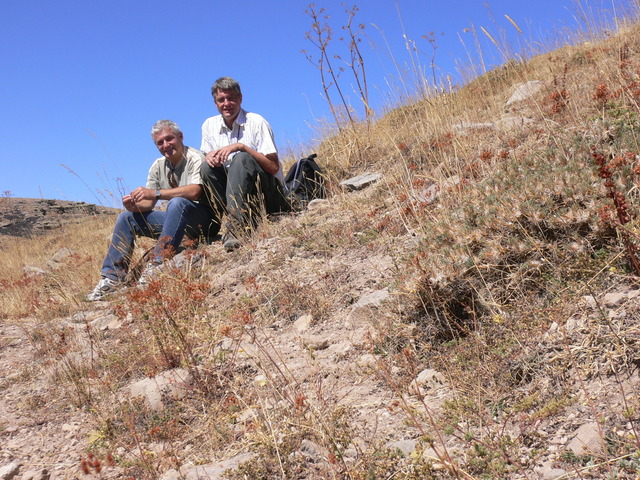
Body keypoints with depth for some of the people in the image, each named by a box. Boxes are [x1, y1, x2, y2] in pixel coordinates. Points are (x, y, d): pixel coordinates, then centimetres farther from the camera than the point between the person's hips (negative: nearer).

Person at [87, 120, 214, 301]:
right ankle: (112, 277, -5)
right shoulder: (158, 166, 9)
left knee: (177, 203, -37)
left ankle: (157, 265, -35)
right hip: (175, 219, 8)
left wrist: (155, 193, -32)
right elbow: (148, 203, 8)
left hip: (200, 219, -7)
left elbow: (194, 191, -30)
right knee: (127, 217, 0)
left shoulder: (195, 158, -12)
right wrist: (136, 205, -17)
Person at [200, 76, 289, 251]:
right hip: (234, 190, 5)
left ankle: (235, 227, -40)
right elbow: (206, 156, 9)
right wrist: (209, 156, -15)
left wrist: (241, 146, -25)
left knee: (242, 159, -29)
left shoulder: (256, 122, -8)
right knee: (208, 167, -17)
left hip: (268, 192, -4)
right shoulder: (210, 125, 7)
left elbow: (274, 167, -17)